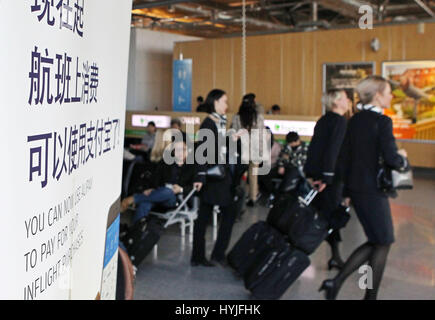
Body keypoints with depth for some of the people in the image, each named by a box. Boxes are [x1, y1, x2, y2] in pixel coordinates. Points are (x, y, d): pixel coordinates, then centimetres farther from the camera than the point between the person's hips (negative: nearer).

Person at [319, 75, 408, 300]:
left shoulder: (354, 121, 9)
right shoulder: (382, 122, -14)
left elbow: (345, 157, 12)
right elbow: (391, 159, -20)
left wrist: (347, 192, 17)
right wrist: (402, 157, 3)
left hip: (356, 188, 8)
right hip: (373, 191, -8)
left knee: (375, 241, 17)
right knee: (383, 243, 7)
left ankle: (336, 281, 9)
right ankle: (370, 295, 15)